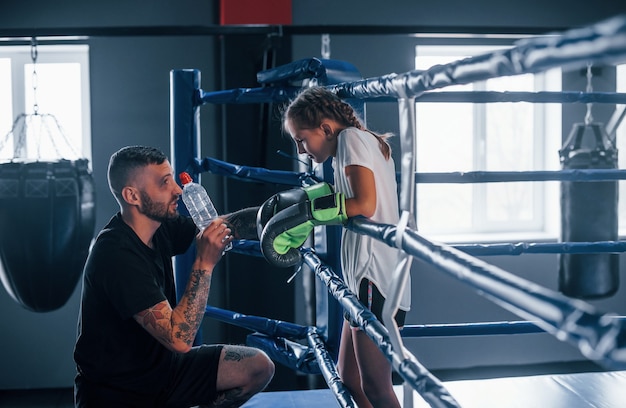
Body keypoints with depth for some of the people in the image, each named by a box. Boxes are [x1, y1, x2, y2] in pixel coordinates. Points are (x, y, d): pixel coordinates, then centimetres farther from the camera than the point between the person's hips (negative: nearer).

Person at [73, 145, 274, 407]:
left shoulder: (159, 228, -3)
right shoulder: (117, 255, -26)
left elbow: (227, 226, 7)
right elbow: (180, 339, -29)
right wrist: (204, 264, -28)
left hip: (160, 367, 7)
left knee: (259, 367, -2)